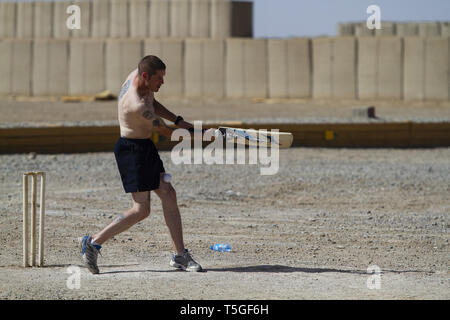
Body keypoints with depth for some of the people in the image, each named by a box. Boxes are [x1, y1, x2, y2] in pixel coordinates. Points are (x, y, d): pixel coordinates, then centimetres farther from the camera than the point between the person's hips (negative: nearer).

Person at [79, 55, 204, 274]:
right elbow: (165, 132, -16)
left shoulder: (138, 76, -1)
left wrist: (178, 121, 10)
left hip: (146, 148, 10)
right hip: (132, 150, -10)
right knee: (141, 209, -9)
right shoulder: (138, 105, -29)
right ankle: (93, 243, 0)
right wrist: (186, 135, 1)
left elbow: (153, 104, 20)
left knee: (168, 194, 6)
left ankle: (180, 255, 10)